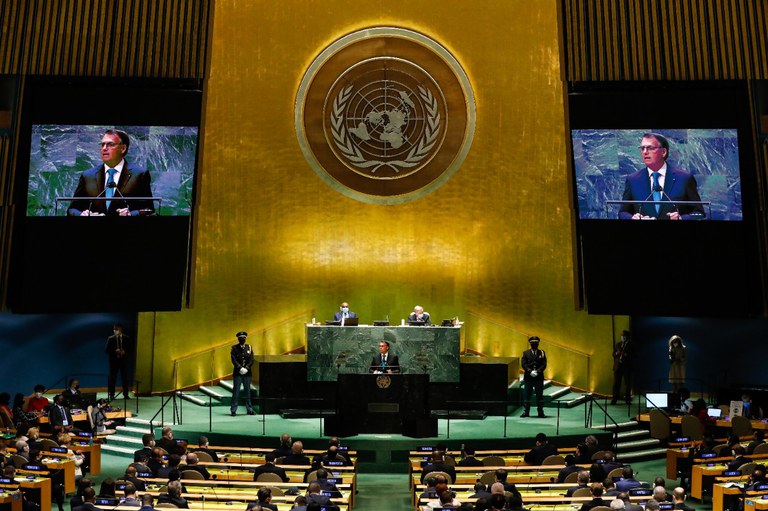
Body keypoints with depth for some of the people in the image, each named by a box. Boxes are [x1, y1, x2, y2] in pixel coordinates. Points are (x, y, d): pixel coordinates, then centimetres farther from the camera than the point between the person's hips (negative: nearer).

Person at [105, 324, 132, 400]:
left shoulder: (127, 338, 4)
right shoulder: (110, 339, 0)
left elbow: (131, 349, 6)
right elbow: (106, 350, -3)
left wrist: (125, 352, -12)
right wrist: (115, 351, -17)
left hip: (124, 360, 1)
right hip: (114, 361, -1)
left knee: (125, 378, 4)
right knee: (112, 378, 1)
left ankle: (125, 394, 13)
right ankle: (111, 395, 9)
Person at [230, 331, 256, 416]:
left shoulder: (249, 347, 8)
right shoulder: (234, 348, 2)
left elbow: (251, 360, 2)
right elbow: (234, 360, -7)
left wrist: (246, 368, -13)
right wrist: (240, 368, -18)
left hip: (247, 373, 2)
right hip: (237, 373, -2)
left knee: (247, 391, 7)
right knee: (236, 392, -2)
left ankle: (249, 409, 13)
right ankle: (233, 410, 4)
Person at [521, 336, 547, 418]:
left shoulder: (542, 353, 7)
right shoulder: (526, 353, 7)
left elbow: (544, 365, -1)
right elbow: (524, 364, -2)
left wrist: (537, 371, -17)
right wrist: (530, 371, -17)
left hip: (539, 378, 0)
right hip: (528, 378, 0)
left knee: (540, 395, 4)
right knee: (527, 395, 3)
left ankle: (541, 412, 11)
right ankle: (525, 412, 9)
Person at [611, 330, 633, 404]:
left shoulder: (631, 345, 3)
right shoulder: (618, 345, 17)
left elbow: (632, 356, -7)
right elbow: (613, 354, 15)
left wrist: (625, 354, -21)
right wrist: (617, 353, -6)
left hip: (627, 367, -3)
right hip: (618, 366, 4)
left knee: (627, 384, 0)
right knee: (616, 383, 2)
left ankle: (627, 399, 7)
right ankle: (614, 399, 4)